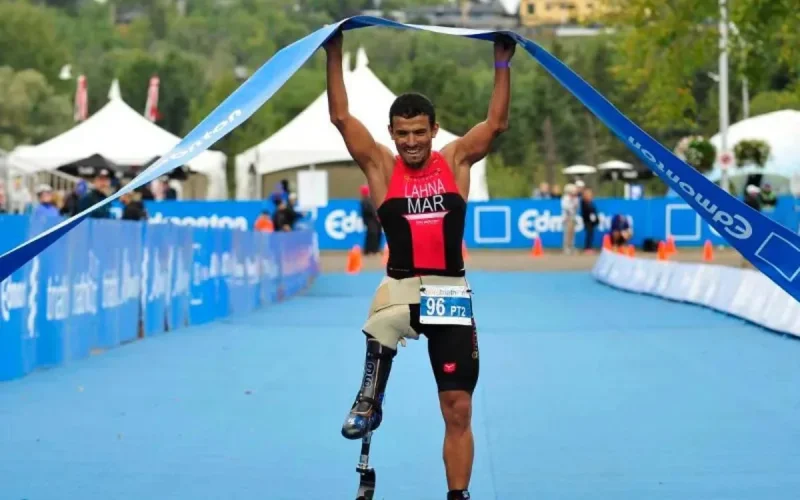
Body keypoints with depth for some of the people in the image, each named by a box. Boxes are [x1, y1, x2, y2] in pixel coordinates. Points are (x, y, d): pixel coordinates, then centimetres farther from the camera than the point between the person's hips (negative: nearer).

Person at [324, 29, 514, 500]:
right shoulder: (381, 166, 3)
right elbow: (341, 117, 0)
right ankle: (371, 399, -16)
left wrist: (503, 65, -2)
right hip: (402, 286, -1)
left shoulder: (456, 161, 6)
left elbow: (497, 123, 3)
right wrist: (335, 56, -3)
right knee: (380, 331, -41)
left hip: (452, 293, 1)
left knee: (458, 410, 2)